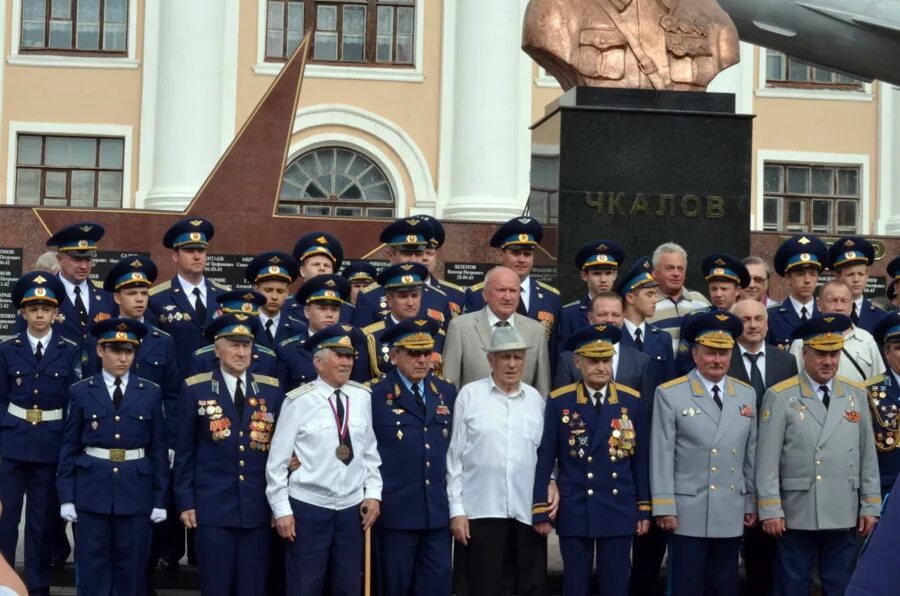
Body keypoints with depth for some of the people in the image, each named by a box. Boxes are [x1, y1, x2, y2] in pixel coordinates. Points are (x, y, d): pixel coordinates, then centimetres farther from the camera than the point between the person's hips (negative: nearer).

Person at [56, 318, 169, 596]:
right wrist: (66, 496, -3)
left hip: (136, 490, 1)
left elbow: (158, 448, 5)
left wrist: (160, 499, 1)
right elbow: (69, 447, 4)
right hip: (92, 490, 0)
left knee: (132, 570, 5)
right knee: (93, 569, 3)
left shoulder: (150, 393, 5)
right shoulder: (80, 392, 3)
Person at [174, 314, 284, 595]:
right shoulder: (195, 389, 2)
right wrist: (185, 501, -1)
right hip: (212, 508, -2)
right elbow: (185, 451, 3)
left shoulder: (272, 389, 7)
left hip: (258, 509, 2)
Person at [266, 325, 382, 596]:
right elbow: (277, 460, -7)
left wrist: (373, 494, 4)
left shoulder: (362, 396, 3)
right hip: (308, 507, -4)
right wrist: (282, 510, -7)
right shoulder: (299, 401, -10)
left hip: (353, 507, 4)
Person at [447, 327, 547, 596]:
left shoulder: (536, 399, 9)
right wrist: (456, 509, -3)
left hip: (529, 511, 3)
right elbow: (455, 456, 0)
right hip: (482, 510, -3)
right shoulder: (470, 395, 0)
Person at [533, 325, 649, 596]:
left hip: (619, 512, 1)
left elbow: (641, 459, 6)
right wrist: (540, 510, -4)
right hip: (573, 512, -1)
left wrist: (644, 509, 5)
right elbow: (545, 459, -2)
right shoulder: (559, 401, -3)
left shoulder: (632, 401, 2)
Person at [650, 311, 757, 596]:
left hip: (731, 514, 4)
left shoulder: (747, 395, 9)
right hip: (688, 513, -4)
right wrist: (664, 507, -10)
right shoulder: (670, 394, -4)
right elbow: (661, 455, -6)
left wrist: (752, 503, 11)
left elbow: (751, 453, 11)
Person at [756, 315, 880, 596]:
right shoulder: (780, 397, -4)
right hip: (796, 515, -3)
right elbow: (767, 460, -6)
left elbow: (868, 456, 9)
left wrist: (870, 506, 6)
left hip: (844, 515, 4)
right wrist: (770, 510, -10)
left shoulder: (856, 395, 8)